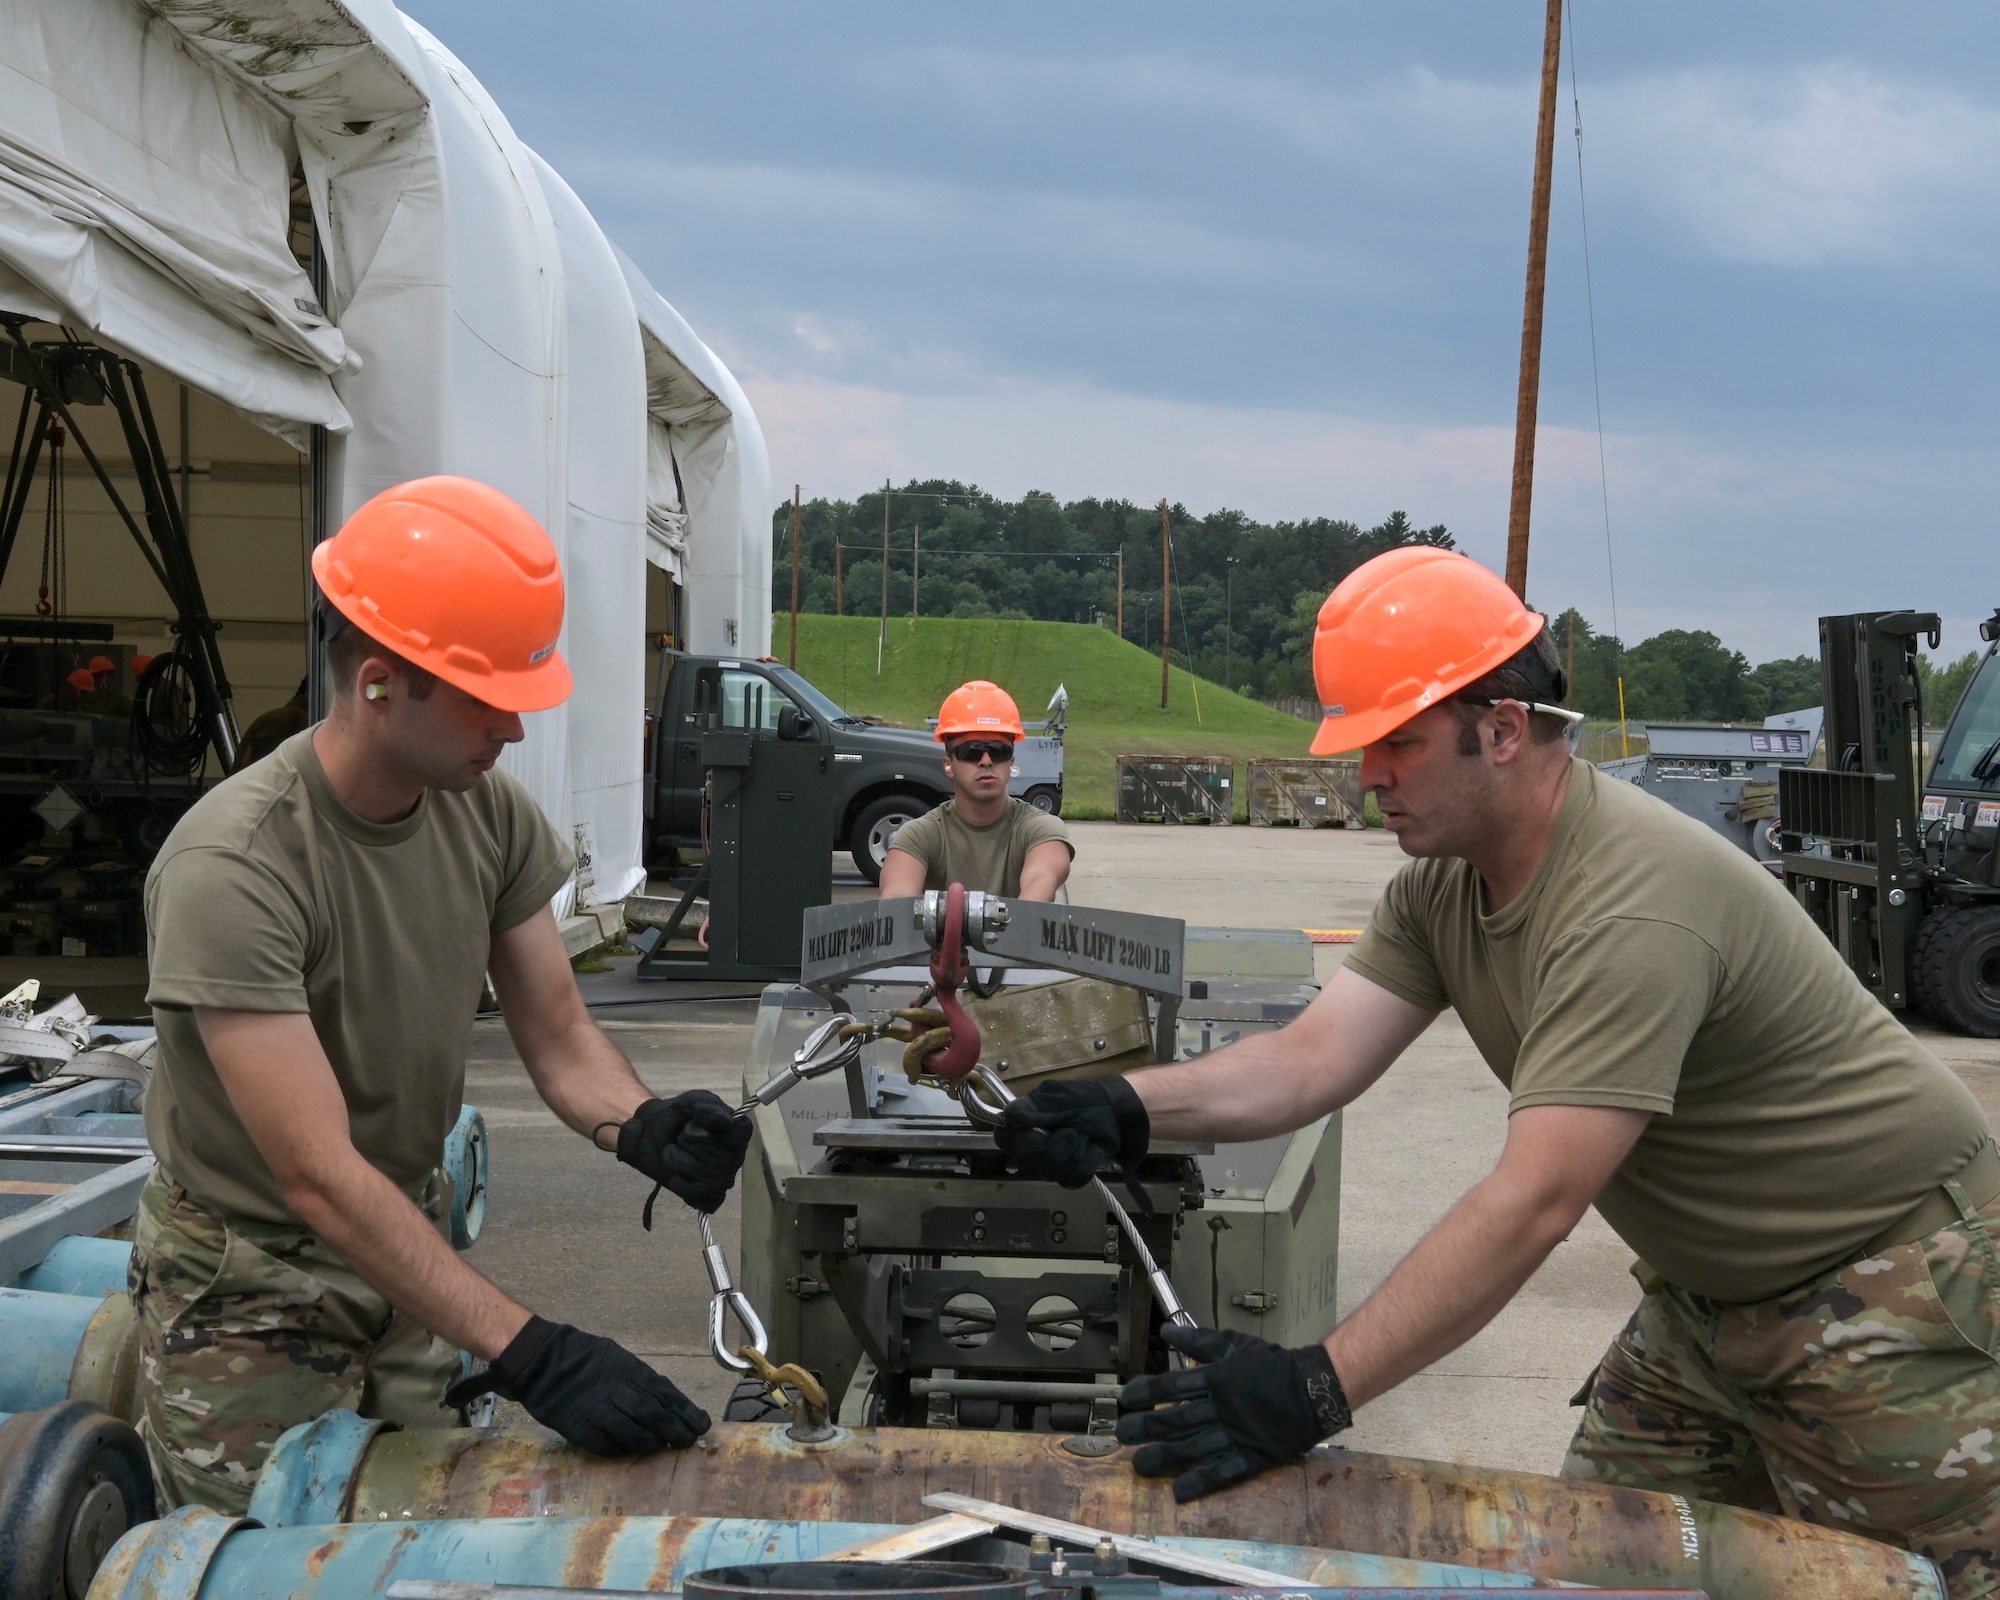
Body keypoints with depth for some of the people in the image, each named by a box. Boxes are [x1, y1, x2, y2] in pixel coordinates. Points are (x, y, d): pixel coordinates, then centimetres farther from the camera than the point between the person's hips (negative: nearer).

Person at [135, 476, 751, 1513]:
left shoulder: (489, 813, -8)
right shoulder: (229, 870, -29)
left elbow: (559, 1039, -1)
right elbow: (320, 1176, -32)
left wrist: (641, 1126, -25)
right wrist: (530, 1356, -37)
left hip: (407, 1240, 6)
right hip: (250, 1286, -6)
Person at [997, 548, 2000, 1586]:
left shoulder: (1635, 906, -33)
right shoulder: (1441, 884, -4)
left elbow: (1534, 1202, -38)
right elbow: (1314, 1060, -9)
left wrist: (1318, 1390, -41)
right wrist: (1125, 1110, -27)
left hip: (1889, 1274, -8)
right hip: (1710, 1289, 8)